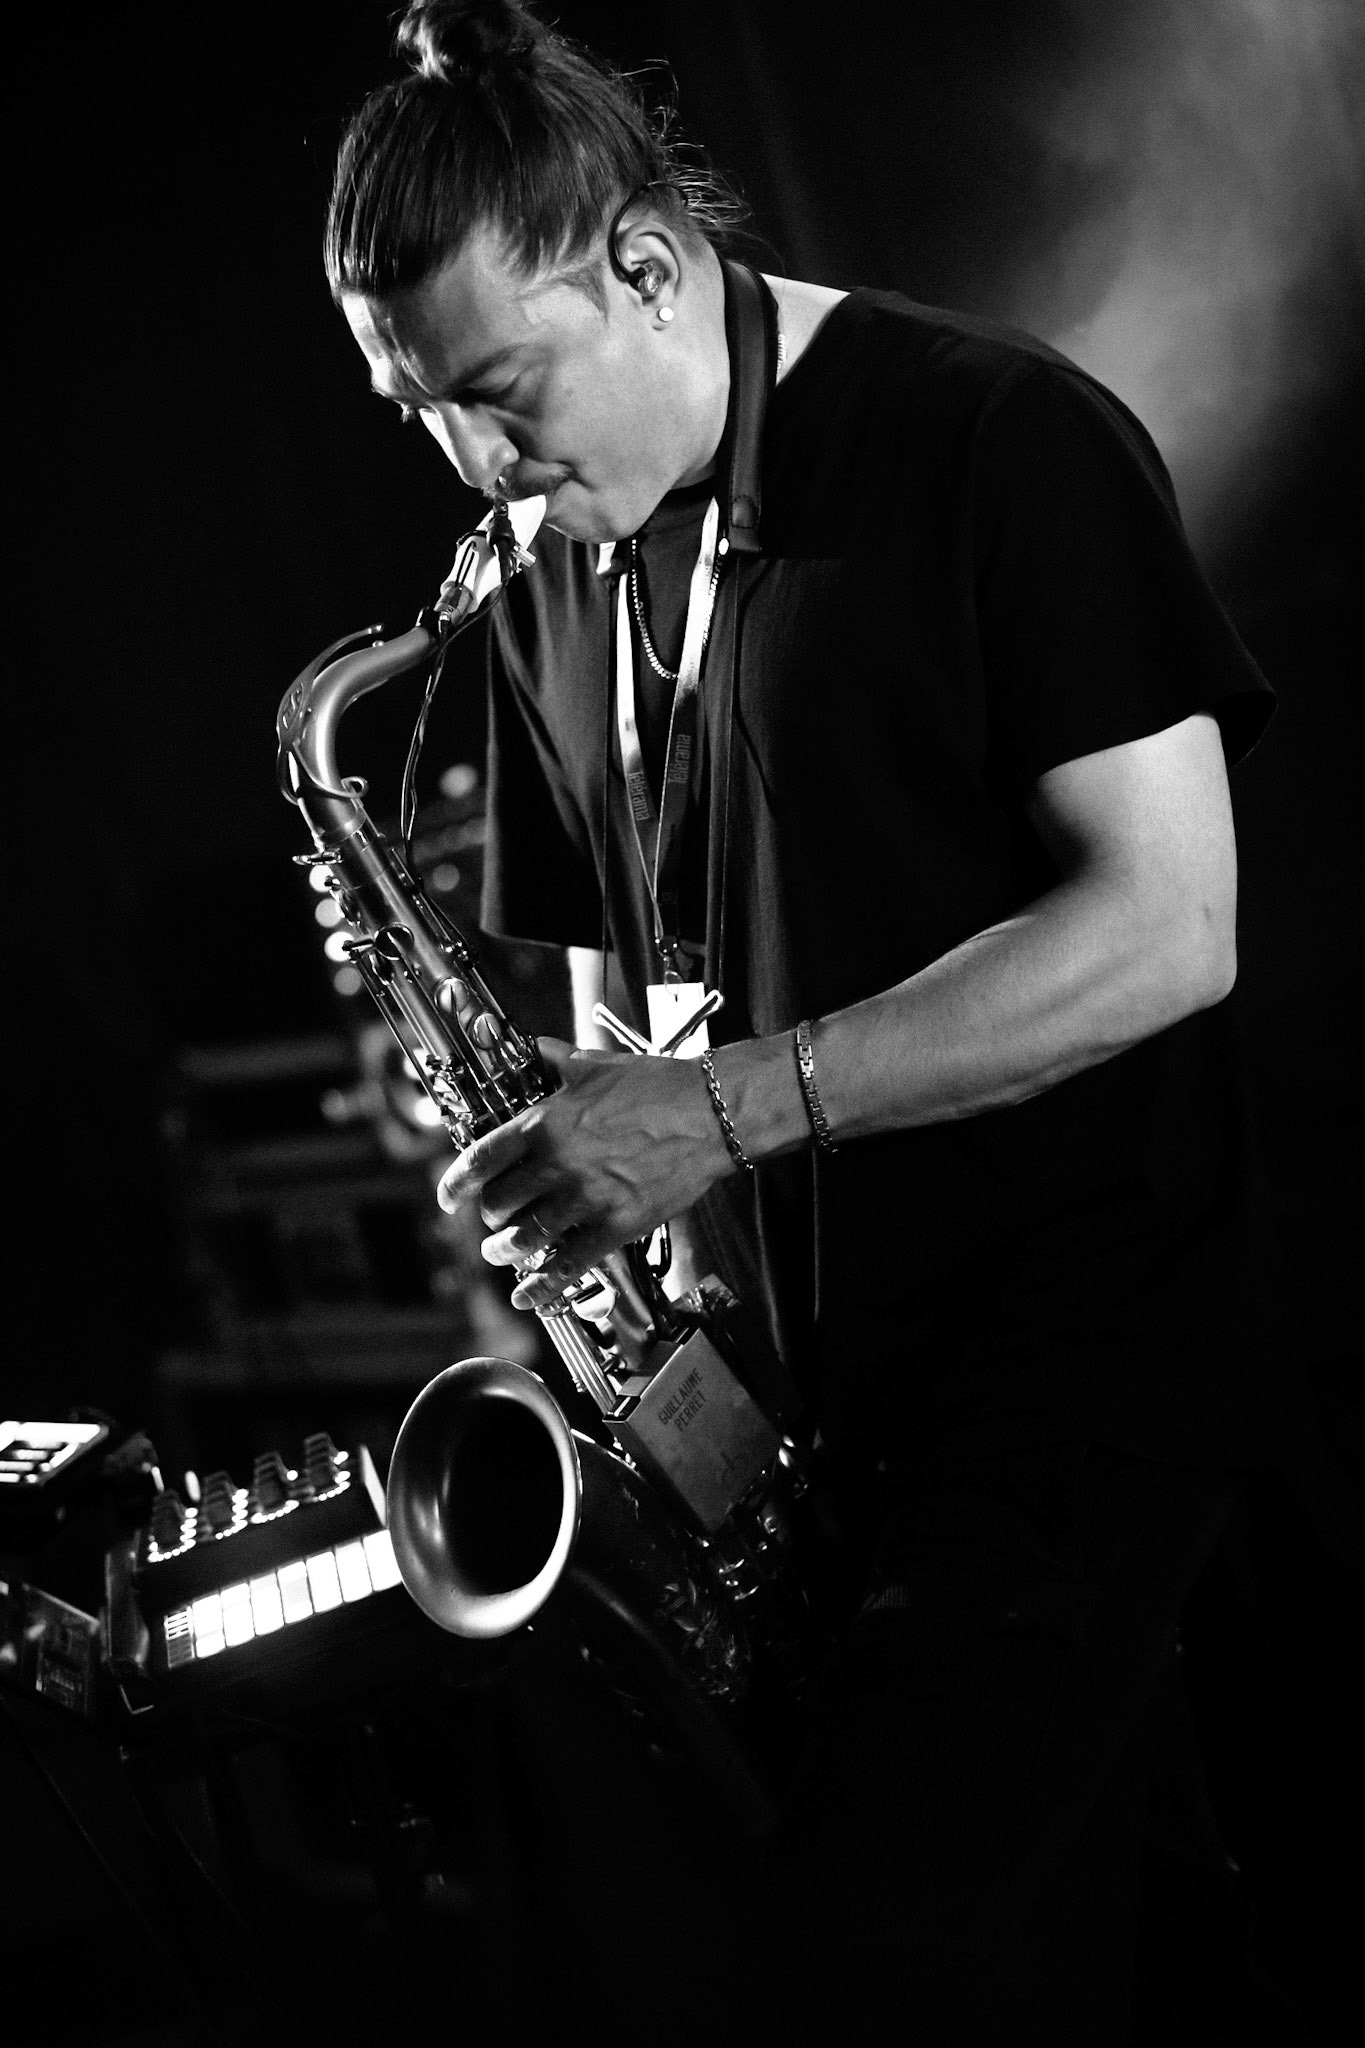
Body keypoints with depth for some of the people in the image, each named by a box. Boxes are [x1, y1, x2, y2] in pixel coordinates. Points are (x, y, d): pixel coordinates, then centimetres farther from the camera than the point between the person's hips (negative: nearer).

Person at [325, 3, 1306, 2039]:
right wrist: (584, 1170, -4)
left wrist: (733, 1106, -24)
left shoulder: (1000, 442, -12)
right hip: (799, 1384, 7)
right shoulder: (558, 573, 8)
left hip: (1081, 1354, -6)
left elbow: (1170, 922, -19)